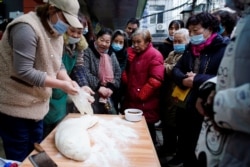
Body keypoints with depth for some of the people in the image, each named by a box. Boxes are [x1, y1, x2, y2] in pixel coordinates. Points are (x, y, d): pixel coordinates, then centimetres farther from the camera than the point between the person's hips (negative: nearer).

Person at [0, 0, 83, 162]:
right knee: (20, 157, 6)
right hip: (15, 107, -8)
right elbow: (24, 71, -28)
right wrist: (62, 85, -24)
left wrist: (69, 81, -11)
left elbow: (57, 64, 9)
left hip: (36, 105, 8)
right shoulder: (26, 28, -23)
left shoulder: (56, 32, 6)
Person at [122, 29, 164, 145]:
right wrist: (125, 79, 2)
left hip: (146, 103, -8)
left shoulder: (154, 55, -13)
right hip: (132, 100, 8)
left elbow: (156, 80, -22)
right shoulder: (134, 53, 14)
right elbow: (129, 73, 24)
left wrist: (140, 94, -18)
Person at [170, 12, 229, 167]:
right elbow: (177, 69, 11)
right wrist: (183, 79, -11)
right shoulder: (190, 48, 13)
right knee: (184, 144, 22)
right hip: (185, 106, 7)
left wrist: (197, 79, -22)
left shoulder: (225, 48, -11)